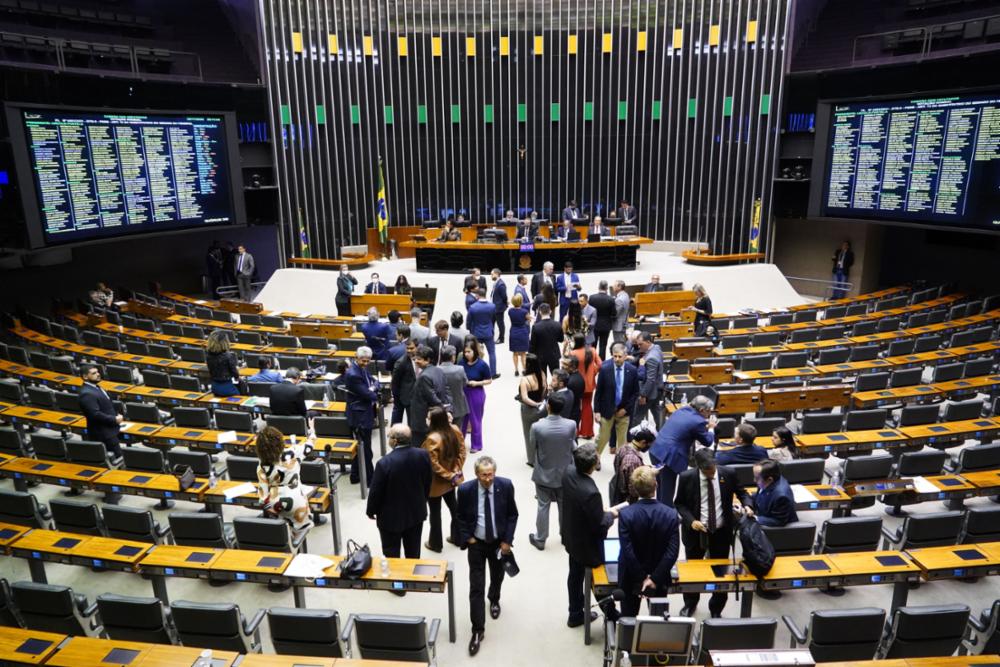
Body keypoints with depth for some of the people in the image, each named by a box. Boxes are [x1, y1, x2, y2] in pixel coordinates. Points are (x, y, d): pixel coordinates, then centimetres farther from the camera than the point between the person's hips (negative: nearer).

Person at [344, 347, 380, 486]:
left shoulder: (363, 368, 5)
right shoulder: (352, 374, -24)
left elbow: (374, 381, 10)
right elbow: (366, 394, -24)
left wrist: (373, 387, -13)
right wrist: (376, 396, -3)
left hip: (364, 413, 10)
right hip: (360, 416, -10)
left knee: (360, 447, 20)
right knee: (365, 449, 1)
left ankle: (356, 476, 32)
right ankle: (368, 479, 13)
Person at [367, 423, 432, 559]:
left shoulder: (385, 462, -28)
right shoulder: (423, 455, -14)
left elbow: (376, 491, -16)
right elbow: (428, 483, 1)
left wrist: (371, 511, 3)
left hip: (391, 516, -4)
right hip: (416, 512, 4)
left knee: (391, 555, 14)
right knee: (413, 552, 21)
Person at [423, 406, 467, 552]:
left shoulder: (432, 439, -31)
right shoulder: (455, 430, -10)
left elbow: (433, 464, -27)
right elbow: (462, 451, -3)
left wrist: (450, 476, -17)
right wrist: (456, 472, -4)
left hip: (436, 483, -7)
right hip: (451, 480, 7)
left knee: (435, 514, 14)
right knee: (454, 507, 24)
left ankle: (435, 543, 32)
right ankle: (457, 538, 40)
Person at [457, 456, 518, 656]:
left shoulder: (506, 485, -19)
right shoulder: (465, 490, -20)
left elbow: (512, 514, -6)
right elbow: (461, 517, -4)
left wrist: (507, 540, -9)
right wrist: (467, 538, -11)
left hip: (499, 541, 2)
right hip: (476, 543, -2)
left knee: (497, 576, 25)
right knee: (476, 587, -3)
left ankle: (494, 599, 58)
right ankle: (478, 630, 9)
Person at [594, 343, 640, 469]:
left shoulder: (632, 370, -10)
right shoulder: (604, 369, -14)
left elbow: (635, 392, -1)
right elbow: (598, 391, -7)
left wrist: (626, 409, -7)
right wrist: (597, 411, -8)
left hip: (623, 410, 1)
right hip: (607, 409, -1)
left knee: (622, 438, 12)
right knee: (603, 437, 10)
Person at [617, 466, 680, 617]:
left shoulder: (625, 514, -20)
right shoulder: (671, 514, -15)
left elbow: (627, 551, -21)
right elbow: (672, 552, -18)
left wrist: (641, 579, -12)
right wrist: (654, 579, -16)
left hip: (631, 578, -1)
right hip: (660, 578, 2)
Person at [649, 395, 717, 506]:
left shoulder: (682, 409, 11)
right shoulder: (698, 421, -13)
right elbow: (708, 442, 1)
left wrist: (705, 426, 23)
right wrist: (711, 428, 17)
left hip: (656, 451, 9)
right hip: (668, 457, -9)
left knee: (662, 488, 26)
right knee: (667, 492, 4)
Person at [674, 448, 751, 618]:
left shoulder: (728, 474, -12)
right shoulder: (686, 477, -16)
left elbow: (741, 493, 5)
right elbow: (679, 503, -5)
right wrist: (690, 521, -21)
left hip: (721, 532, 1)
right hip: (696, 531, -1)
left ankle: (716, 609, 36)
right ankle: (690, 604, 44)